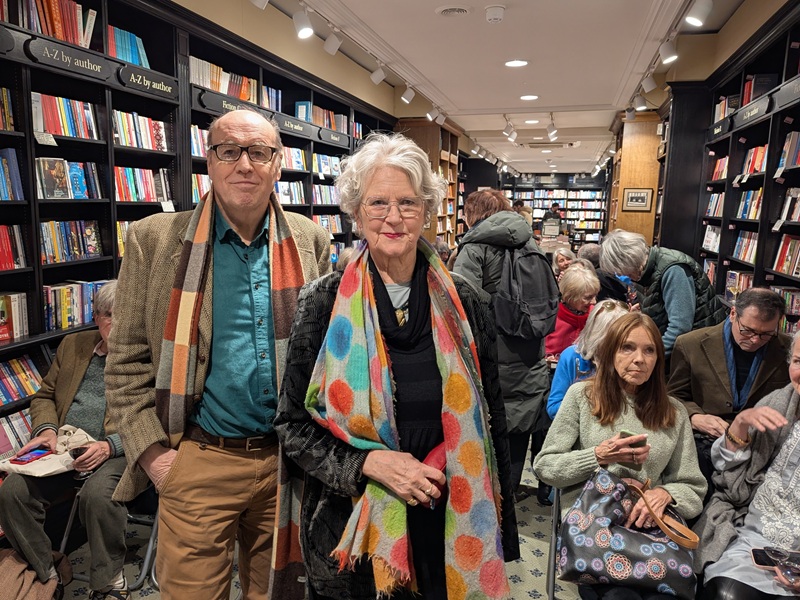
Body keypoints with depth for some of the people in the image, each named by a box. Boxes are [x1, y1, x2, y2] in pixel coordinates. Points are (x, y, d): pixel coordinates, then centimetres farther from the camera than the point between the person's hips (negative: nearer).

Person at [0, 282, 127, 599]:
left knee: (97, 494, -33)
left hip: (118, 451, -5)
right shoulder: (73, 345, 16)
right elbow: (44, 395, 22)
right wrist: (45, 429, 1)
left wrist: (110, 446, -20)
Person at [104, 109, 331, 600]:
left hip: (289, 461, 2)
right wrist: (151, 451, -8)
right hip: (198, 465, -1)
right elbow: (127, 363, -1)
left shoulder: (311, 242, 2)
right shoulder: (155, 239, -4)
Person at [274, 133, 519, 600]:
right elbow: (293, 424, -4)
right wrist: (369, 462, -19)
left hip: (449, 526, 1)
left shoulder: (467, 306, -5)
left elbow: (490, 421, 2)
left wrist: (501, 533, 6)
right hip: (349, 530, -1)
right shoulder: (324, 304, -9)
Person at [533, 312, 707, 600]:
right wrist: (598, 457, -14)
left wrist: (665, 493, -12)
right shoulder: (581, 395, 1)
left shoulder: (674, 412, 9)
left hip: (649, 523, 3)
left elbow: (693, 488, 10)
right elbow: (544, 467, 0)